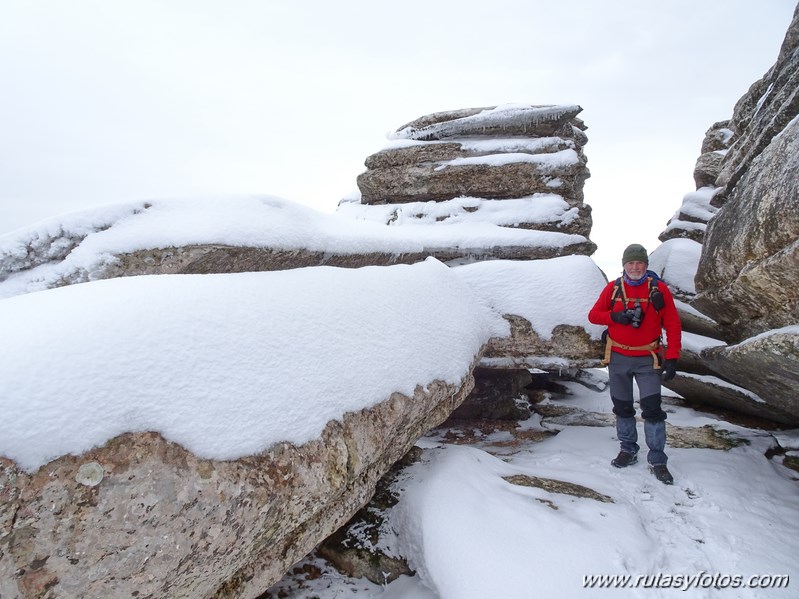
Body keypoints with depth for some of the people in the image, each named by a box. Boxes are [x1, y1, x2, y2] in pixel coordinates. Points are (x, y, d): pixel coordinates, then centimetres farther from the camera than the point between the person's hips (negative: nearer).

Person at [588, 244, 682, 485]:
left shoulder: (659, 288, -4)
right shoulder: (613, 288, 1)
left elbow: (673, 324, -3)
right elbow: (593, 315, 4)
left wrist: (672, 357, -10)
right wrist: (615, 316, -16)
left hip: (648, 360, -2)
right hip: (618, 358, 2)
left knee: (652, 408, -6)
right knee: (622, 407, 12)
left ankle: (657, 461, 6)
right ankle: (628, 450, 28)